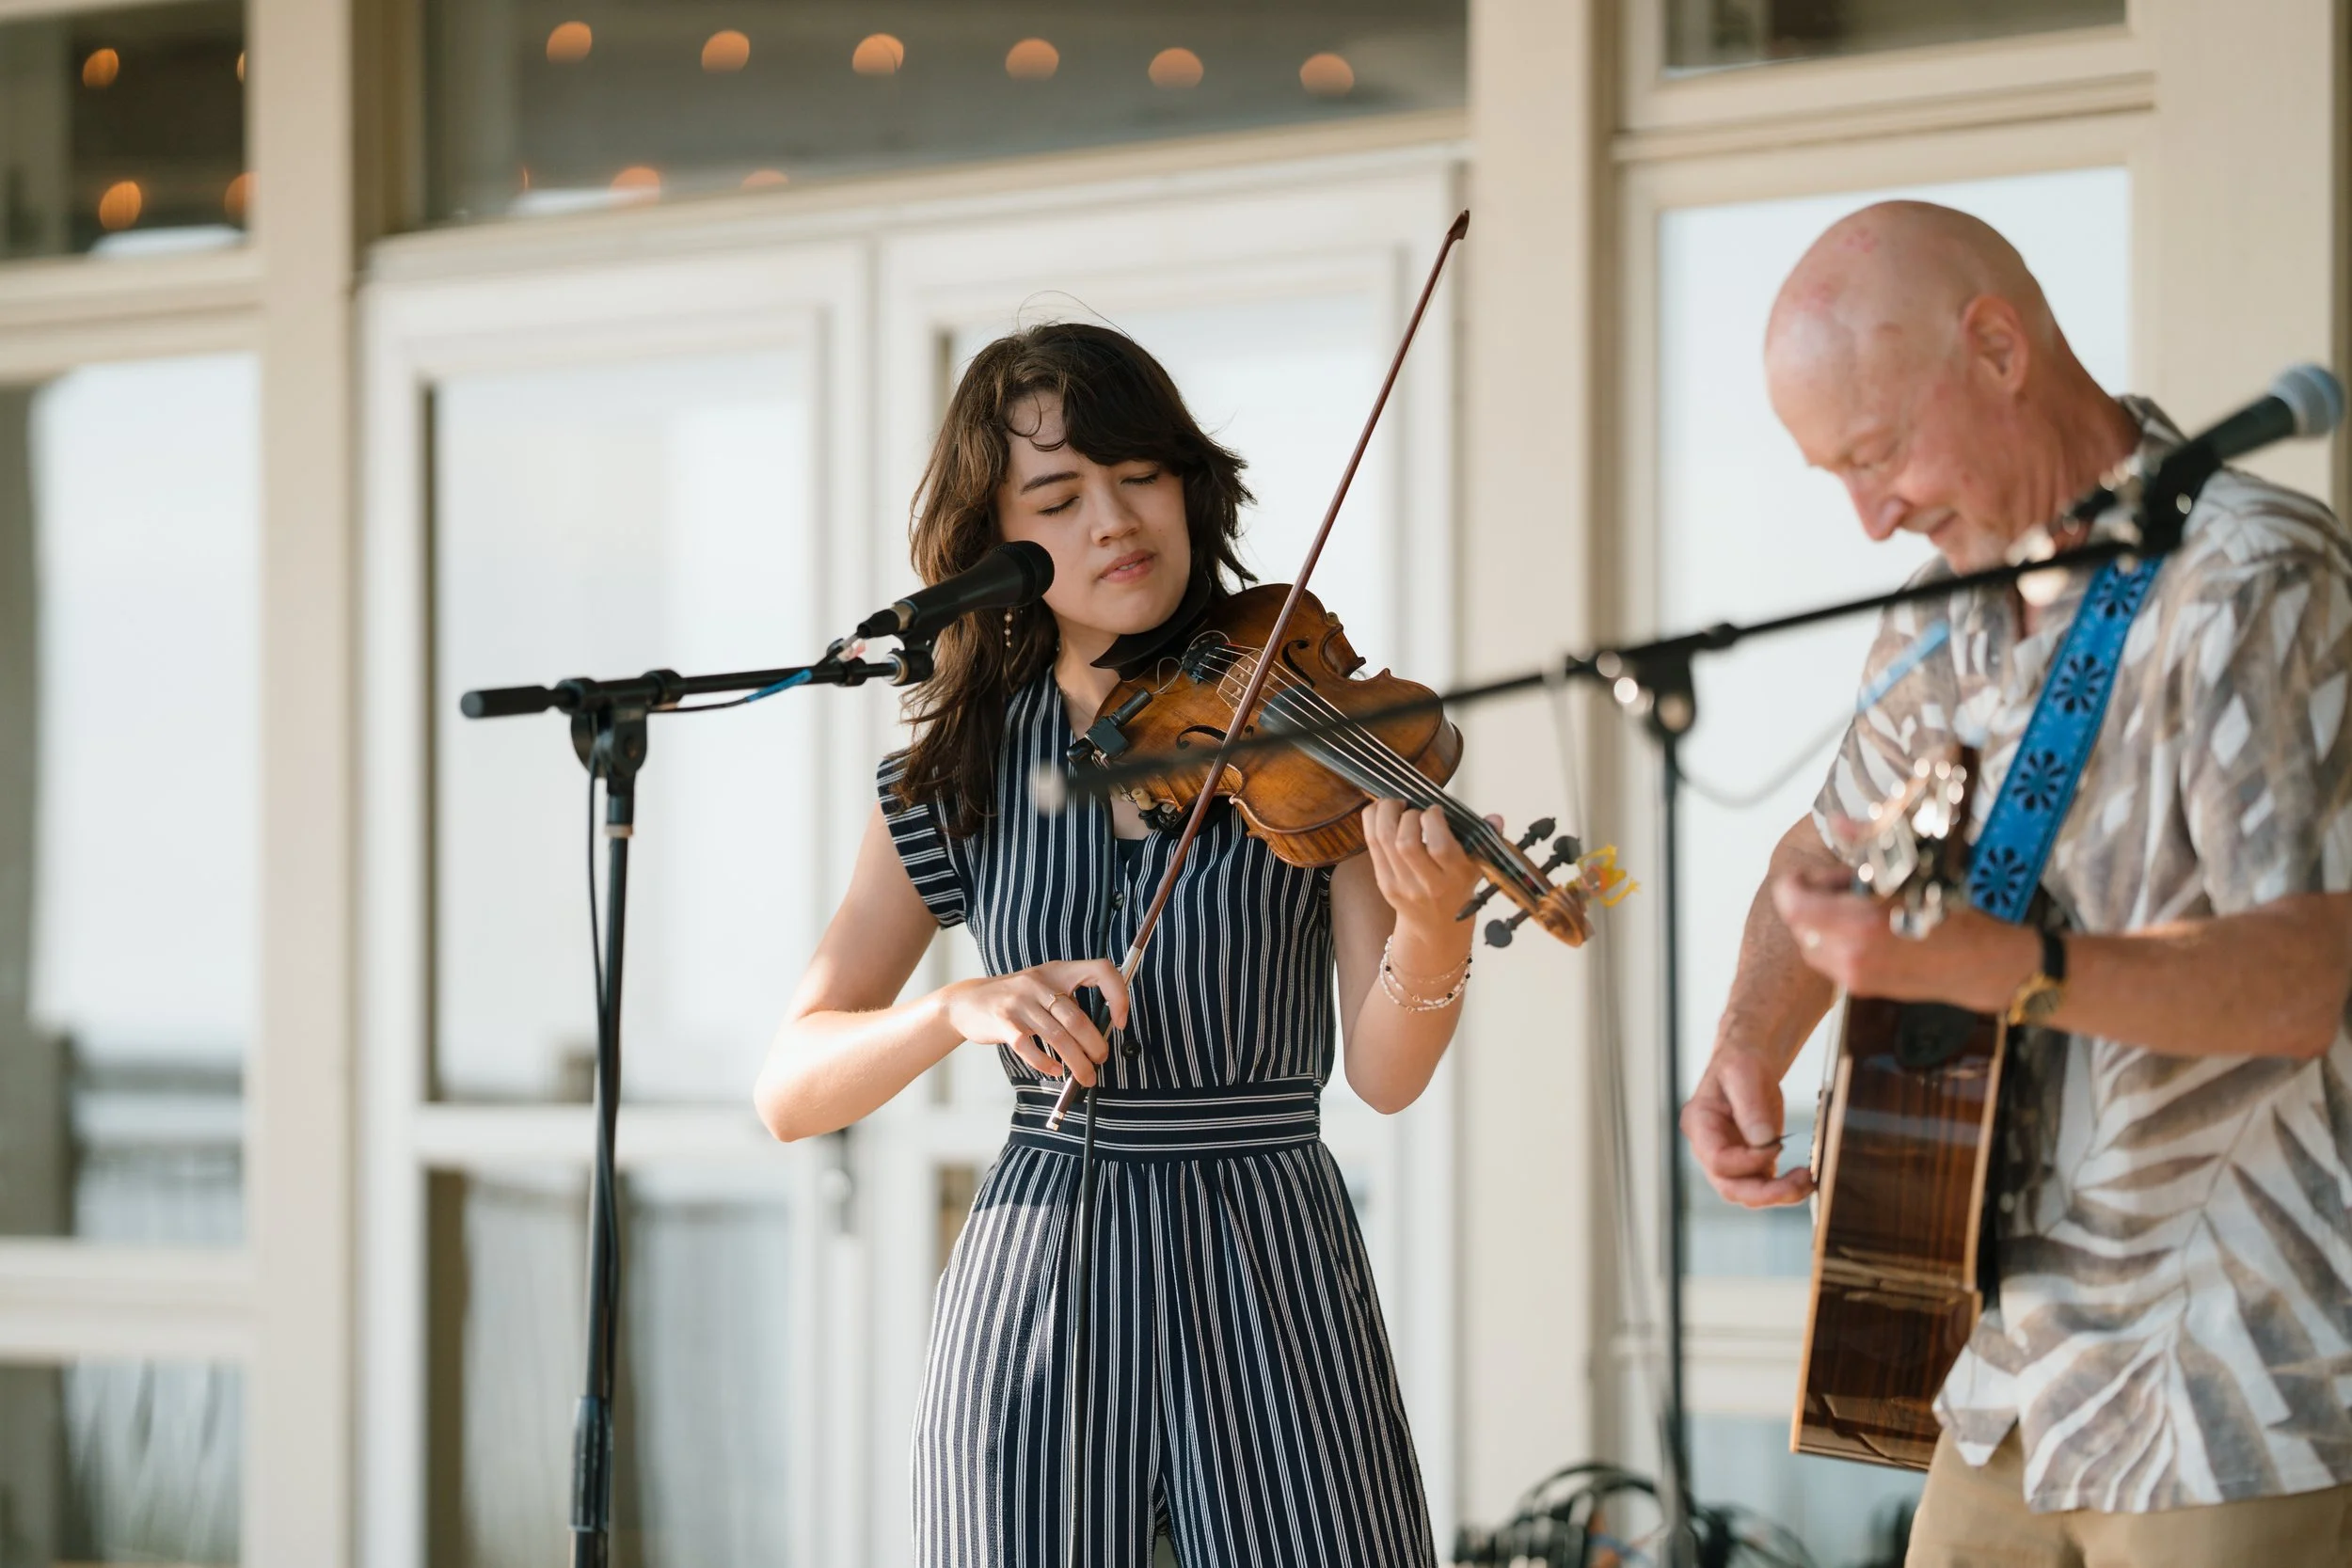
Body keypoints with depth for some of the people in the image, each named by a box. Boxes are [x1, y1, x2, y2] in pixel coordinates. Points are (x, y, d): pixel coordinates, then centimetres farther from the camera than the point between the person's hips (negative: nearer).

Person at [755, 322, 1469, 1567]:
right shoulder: (959, 777, 4)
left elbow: (1384, 1072, -9)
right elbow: (790, 1090, -2)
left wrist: (1431, 930, -30)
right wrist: (960, 1008, -21)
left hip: (1272, 1279, -1)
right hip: (1035, 1276, 1)